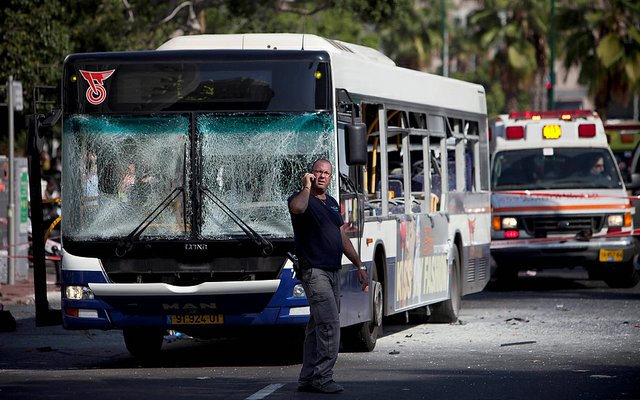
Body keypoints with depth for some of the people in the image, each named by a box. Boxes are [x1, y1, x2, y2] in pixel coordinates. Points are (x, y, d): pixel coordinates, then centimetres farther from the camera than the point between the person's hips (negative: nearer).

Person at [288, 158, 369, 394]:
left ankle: (308, 379, 12)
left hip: (333, 272, 8)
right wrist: (306, 187, -18)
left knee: (318, 326, 9)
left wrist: (359, 266, 22)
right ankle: (322, 377, -16)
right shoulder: (302, 199, -6)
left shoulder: (332, 204, 19)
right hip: (314, 271, -8)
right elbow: (297, 208, -34)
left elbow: (343, 238, 24)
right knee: (330, 323, -17)